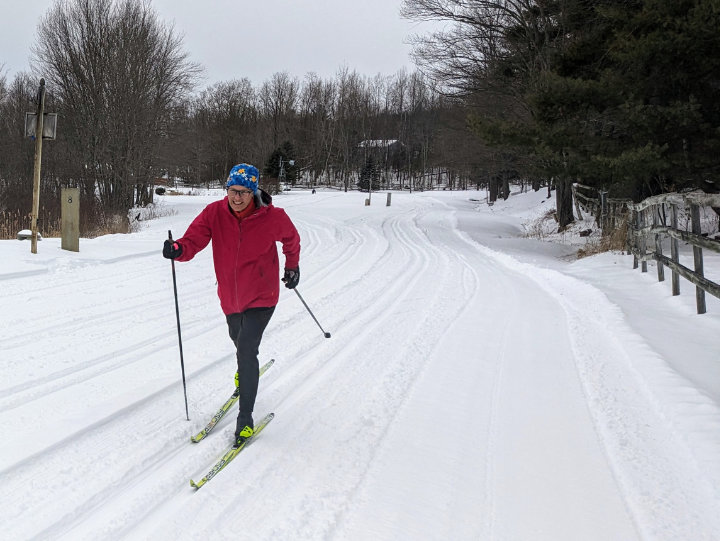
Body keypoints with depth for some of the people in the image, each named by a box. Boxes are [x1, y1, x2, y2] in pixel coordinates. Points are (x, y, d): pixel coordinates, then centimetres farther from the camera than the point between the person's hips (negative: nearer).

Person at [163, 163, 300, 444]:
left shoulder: (273, 218, -19)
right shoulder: (214, 213, -15)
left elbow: (291, 239, 2)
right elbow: (193, 240, -23)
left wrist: (292, 266, 15)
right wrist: (178, 249, -45)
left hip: (261, 297, -4)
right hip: (230, 296, 4)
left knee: (246, 350, -16)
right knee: (238, 339, 28)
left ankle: (246, 417, -3)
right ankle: (245, 370, 64)